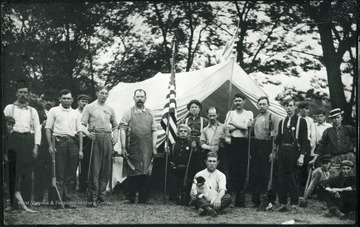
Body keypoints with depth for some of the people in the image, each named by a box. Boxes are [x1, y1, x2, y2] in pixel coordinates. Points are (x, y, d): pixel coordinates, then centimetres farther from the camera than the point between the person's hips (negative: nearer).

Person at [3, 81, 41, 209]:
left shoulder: (32, 111, 18)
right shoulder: (9, 108, 14)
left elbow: (37, 129, 13)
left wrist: (36, 146, 0)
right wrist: (6, 144, -5)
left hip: (28, 140, 2)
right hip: (13, 139, -2)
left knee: (27, 172, -3)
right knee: (14, 171, -7)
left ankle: (26, 201, 0)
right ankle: (13, 202, -6)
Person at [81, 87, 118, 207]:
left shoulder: (110, 109, 19)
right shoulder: (89, 107, 6)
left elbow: (115, 125, 28)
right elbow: (82, 124, 1)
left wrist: (115, 136, 11)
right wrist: (87, 133, -17)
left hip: (108, 138, 5)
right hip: (95, 138, -5)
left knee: (106, 169, 3)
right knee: (94, 169, -8)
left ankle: (101, 196, 10)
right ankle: (92, 198, -7)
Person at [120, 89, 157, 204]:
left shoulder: (150, 114, 13)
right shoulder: (128, 113, 5)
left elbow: (154, 131, 12)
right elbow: (122, 130, 1)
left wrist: (154, 147, 4)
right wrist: (123, 147, -7)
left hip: (147, 150, 2)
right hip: (133, 149, -2)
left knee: (146, 173, 1)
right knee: (132, 173, -2)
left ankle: (144, 198, 7)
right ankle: (131, 198, 5)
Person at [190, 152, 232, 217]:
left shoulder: (221, 175, 6)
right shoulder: (199, 175, 10)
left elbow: (222, 190, -12)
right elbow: (193, 189, 3)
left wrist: (218, 198, -36)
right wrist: (192, 194, -25)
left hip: (215, 202, 0)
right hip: (202, 201, 0)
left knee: (228, 197, -28)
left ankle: (204, 209, -46)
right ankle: (208, 208, -57)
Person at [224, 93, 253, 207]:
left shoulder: (248, 113, 9)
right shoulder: (230, 113, 15)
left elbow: (246, 126, -8)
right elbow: (226, 127, -1)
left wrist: (233, 123, -2)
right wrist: (241, 126, -6)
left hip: (243, 143, -2)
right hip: (232, 142, 2)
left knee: (242, 171, -4)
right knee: (232, 170, -3)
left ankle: (240, 200, -1)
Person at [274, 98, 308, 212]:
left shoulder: (301, 121, -1)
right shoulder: (282, 122, 14)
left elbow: (304, 140, -5)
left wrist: (302, 156, -12)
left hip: (294, 152, -5)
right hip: (282, 152, 5)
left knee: (293, 179, -2)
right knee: (281, 178, 5)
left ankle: (294, 205, 4)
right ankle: (283, 204, 12)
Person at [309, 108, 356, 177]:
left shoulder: (348, 129, 11)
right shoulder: (328, 131, 13)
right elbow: (321, 146, 13)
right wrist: (314, 159, 10)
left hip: (348, 157, 0)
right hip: (335, 160, 0)